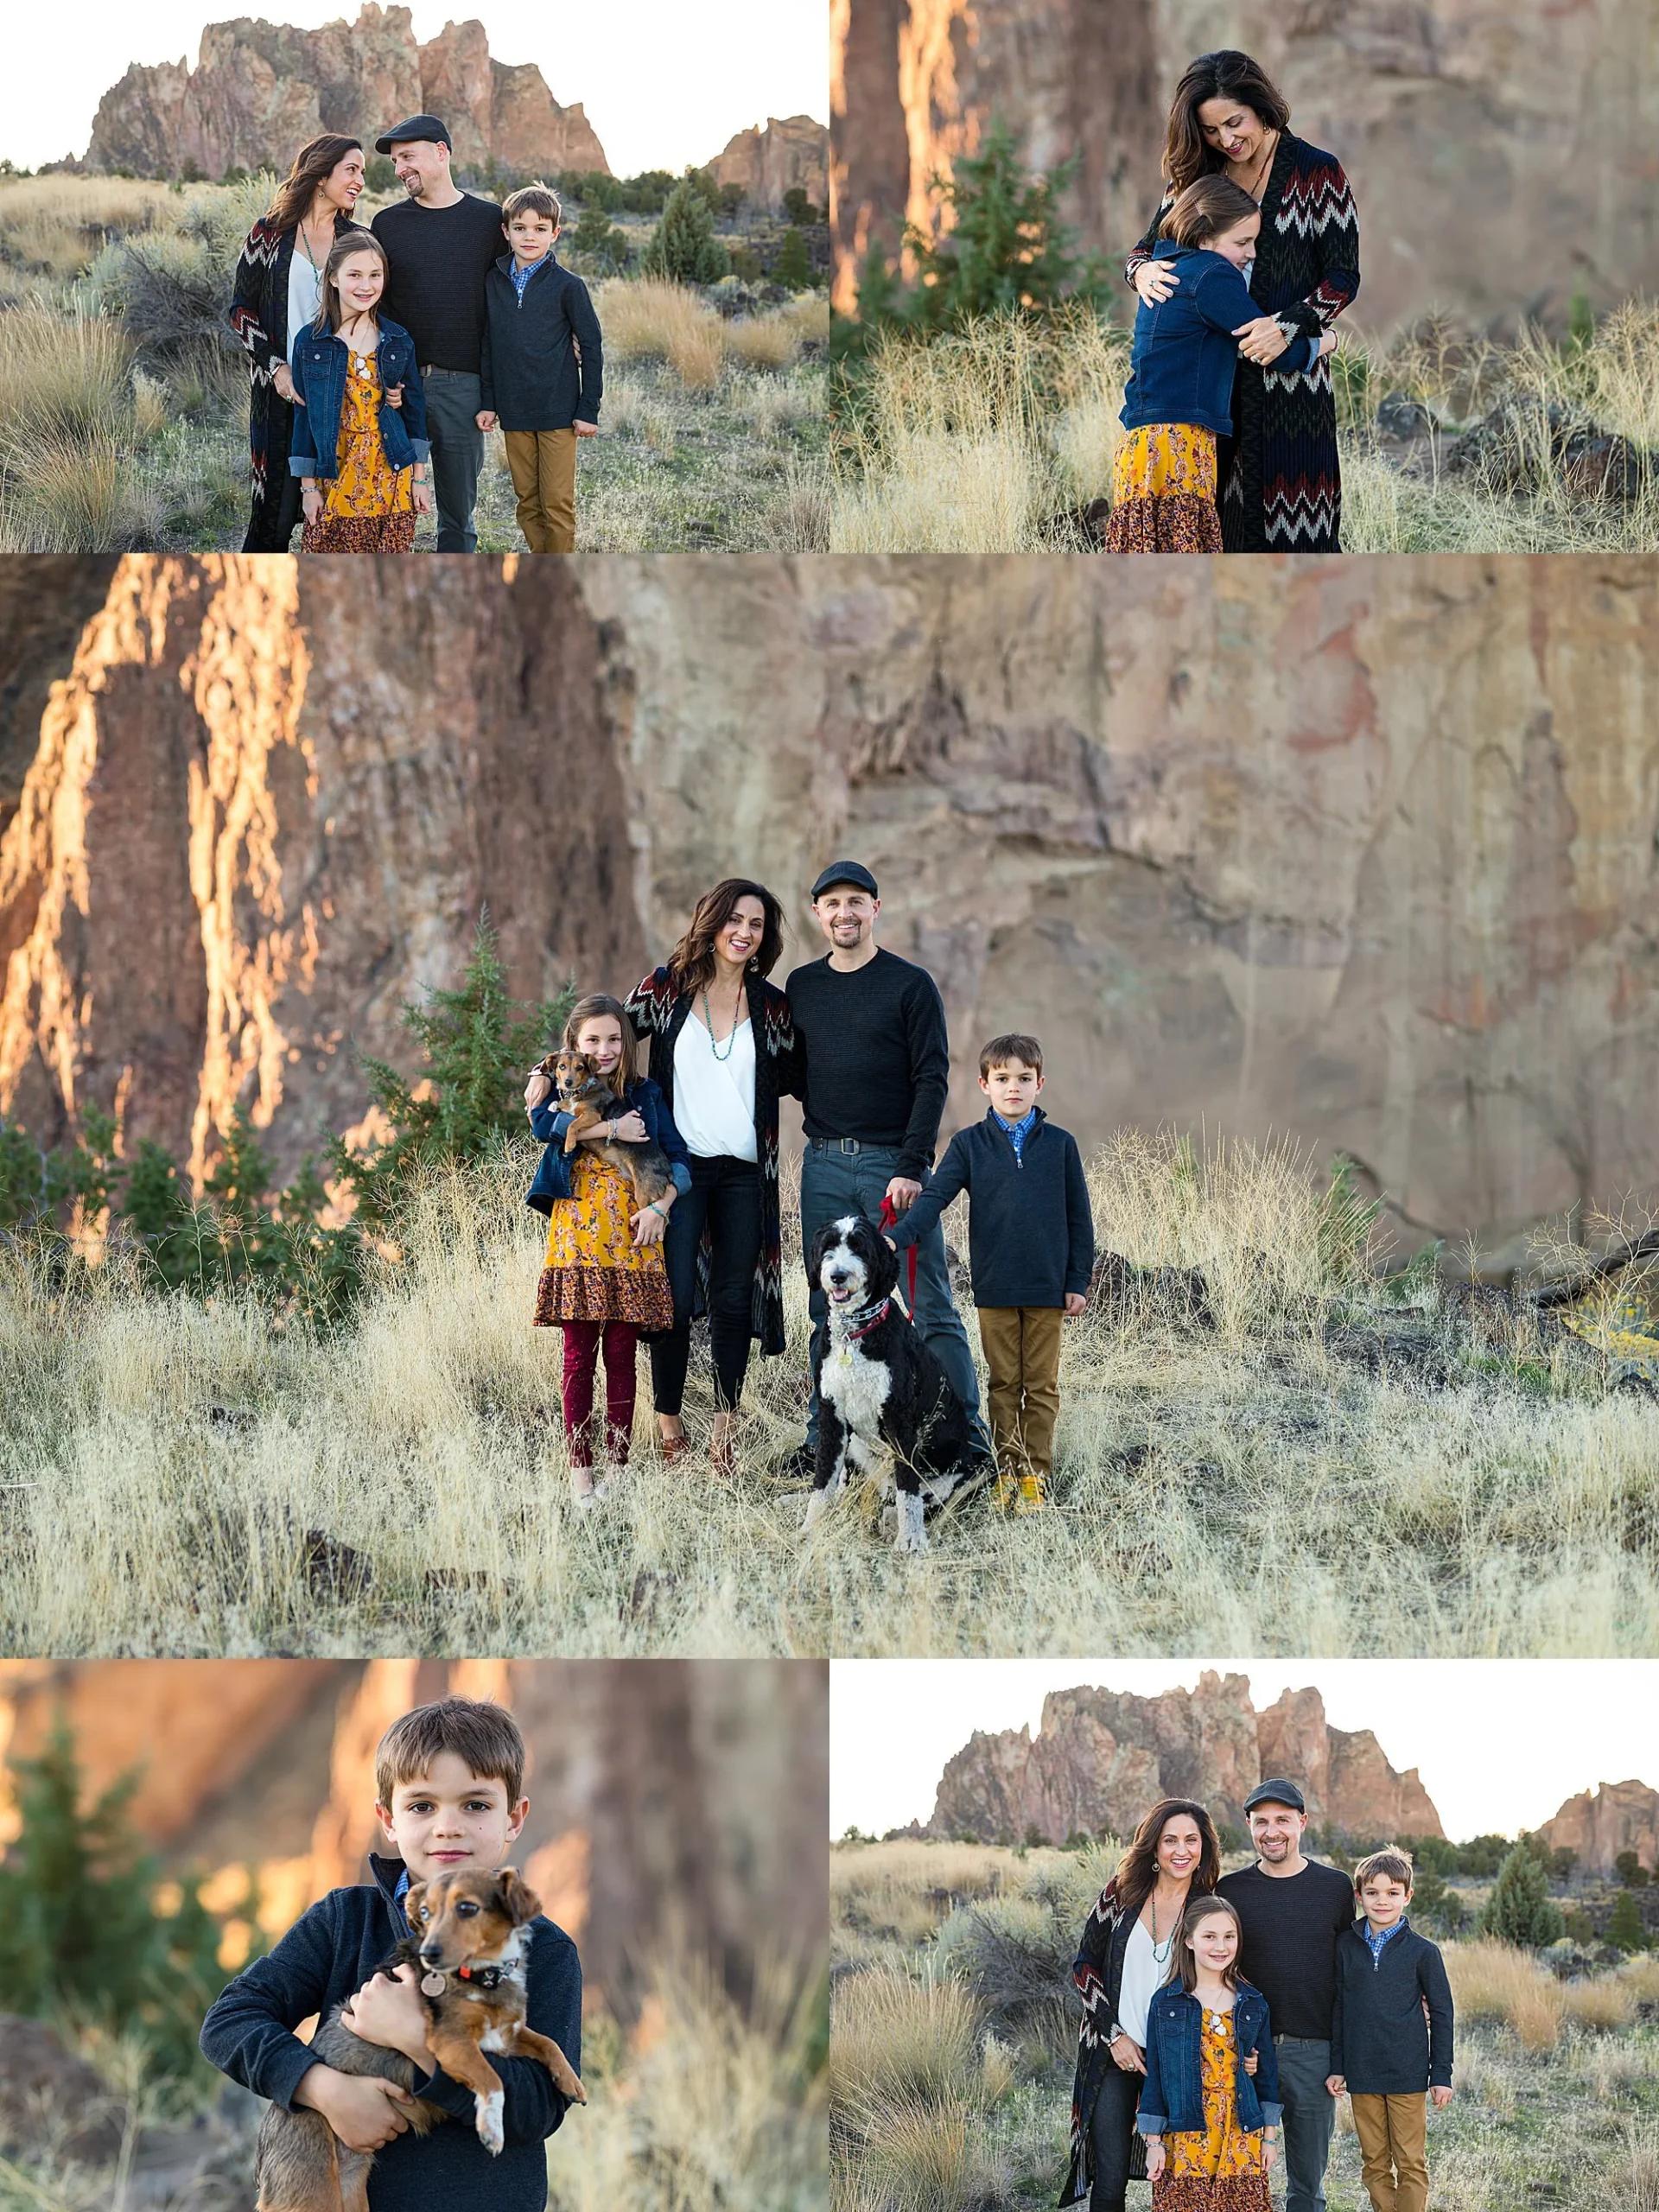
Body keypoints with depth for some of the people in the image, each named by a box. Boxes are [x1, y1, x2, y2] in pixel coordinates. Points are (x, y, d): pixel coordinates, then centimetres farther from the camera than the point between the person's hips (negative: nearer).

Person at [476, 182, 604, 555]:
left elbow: (591, 346, -2)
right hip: (514, 412, 4)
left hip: (558, 411, -4)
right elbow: (487, 345, 13)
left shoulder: (567, 286, -6)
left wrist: (589, 410, -5)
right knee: (527, 500, 9)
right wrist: (487, 402, 9)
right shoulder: (494, 282, 6)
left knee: (557, 502, -2)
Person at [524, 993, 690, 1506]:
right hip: (578, 1242, -1)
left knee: (621, 1356, 2)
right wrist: (612, 1129, -14)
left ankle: (617, 1467, 6)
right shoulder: (563, 1090, 7)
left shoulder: (645, 1095, 12)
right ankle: (580, 1471, 1)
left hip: (630, 1244, 1)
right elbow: (545, 1125, -15)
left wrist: (660, 1206, -7)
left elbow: (679, 1157, 9)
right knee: (580, 1357, -1)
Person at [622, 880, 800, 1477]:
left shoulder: (771, 1004, 8)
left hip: (744, 1174, 2)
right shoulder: (665, 987, 2)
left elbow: (797, 1078, 17)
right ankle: (669, 1426, 3)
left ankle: (724, 1431, 12)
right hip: (680, 1166, -2)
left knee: (733, 1299, 5)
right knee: (675, 1296, -8)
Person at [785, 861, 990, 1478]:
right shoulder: (802, 986, 13)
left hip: (894, 1163, -4)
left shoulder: (911, 985, 0)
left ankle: (967, 1435, -5)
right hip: (823, 1166, 4)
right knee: (829, 1312, 6)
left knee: (931, 1307, -5)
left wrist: (911, 1167, -13)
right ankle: (822, 1438, 10)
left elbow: (932, 1079, -5)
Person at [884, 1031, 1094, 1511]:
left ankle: (1035, 1475, 8)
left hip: (1048, 1288, 0)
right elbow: (935, 1196, -7)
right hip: (995, 1289, 0)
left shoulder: (1060, 1145, 3)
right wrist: (897, 1238, -23)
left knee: (1041, 1385, 3)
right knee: (1004, 1383, 5)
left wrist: (1078, 1281, 3)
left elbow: (1079, 1217, 6)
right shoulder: (969, 1144, 2)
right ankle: (1006, 1472, 11)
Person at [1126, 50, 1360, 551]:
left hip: (1288, 369, -4)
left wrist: (1287, 325, -20)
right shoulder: (1196, 174, 9)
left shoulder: (1317, 173, -2)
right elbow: (1149, 245, 15)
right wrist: (1143, 270, -11)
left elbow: (1343, 275, -4)